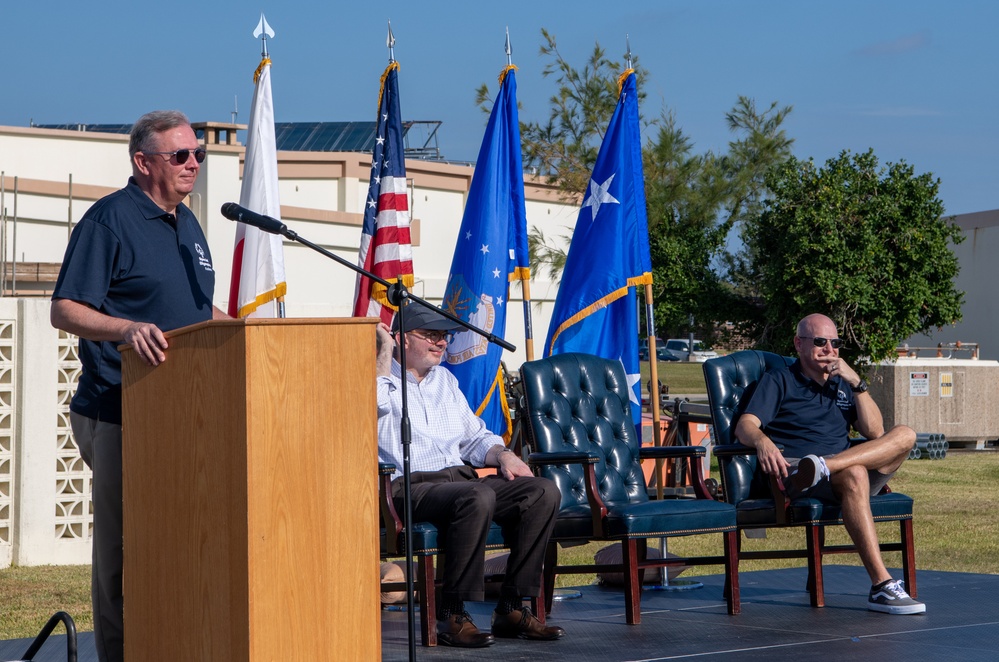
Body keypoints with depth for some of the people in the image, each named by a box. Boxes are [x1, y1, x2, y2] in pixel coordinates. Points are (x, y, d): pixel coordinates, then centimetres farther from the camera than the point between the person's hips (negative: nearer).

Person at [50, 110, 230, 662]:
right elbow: (65, 310, -16)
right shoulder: (109, 219, -9)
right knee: (123, 549, -4)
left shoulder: (186, 223, 17)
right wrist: (128, 329, -31)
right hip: (121, 414, -8)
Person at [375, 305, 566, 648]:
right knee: (478, 498, -38)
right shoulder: (383, 378, 4)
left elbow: (475, 437, 31)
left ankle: (511, 608, -13)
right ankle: (451, 615, -28)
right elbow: (375, 401, -22)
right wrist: (385, 348, -7)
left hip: (460, 478, 8)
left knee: (544, 492, -14)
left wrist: (503, 455, 10)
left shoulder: (444, 379, 27)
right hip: (411, 487, -8)